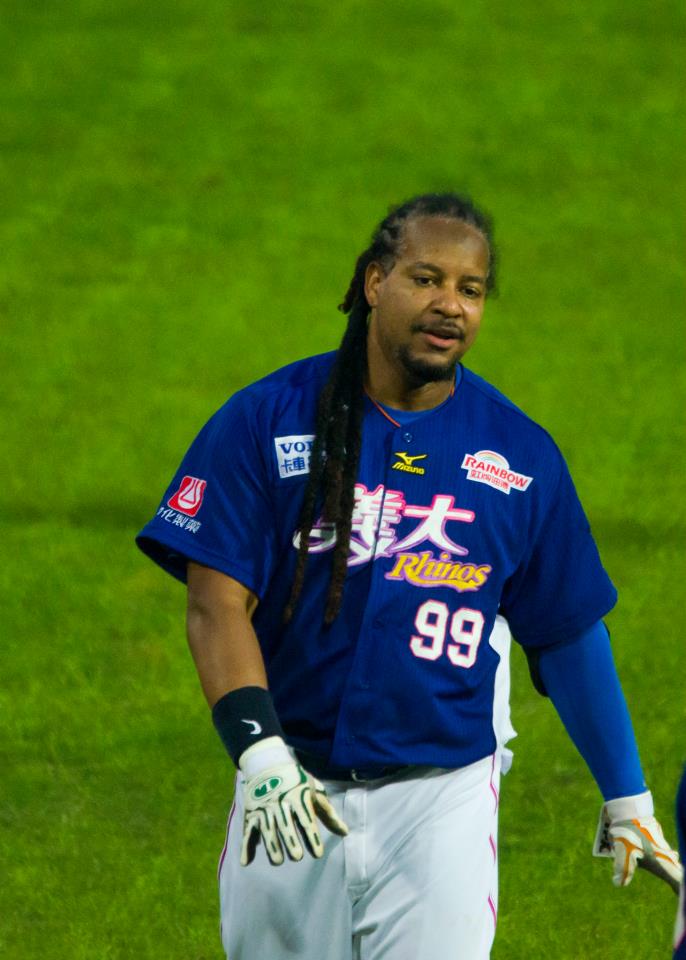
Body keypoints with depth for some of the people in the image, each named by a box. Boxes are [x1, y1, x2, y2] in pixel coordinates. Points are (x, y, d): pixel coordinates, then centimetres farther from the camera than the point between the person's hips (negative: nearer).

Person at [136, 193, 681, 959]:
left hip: (442, 805, 0)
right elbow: (217, 604, -7)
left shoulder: (520, 453, 5)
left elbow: (567, 631, 13)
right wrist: (260, 753, -21)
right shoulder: (268, 420, -1)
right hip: (292, 791, 0)